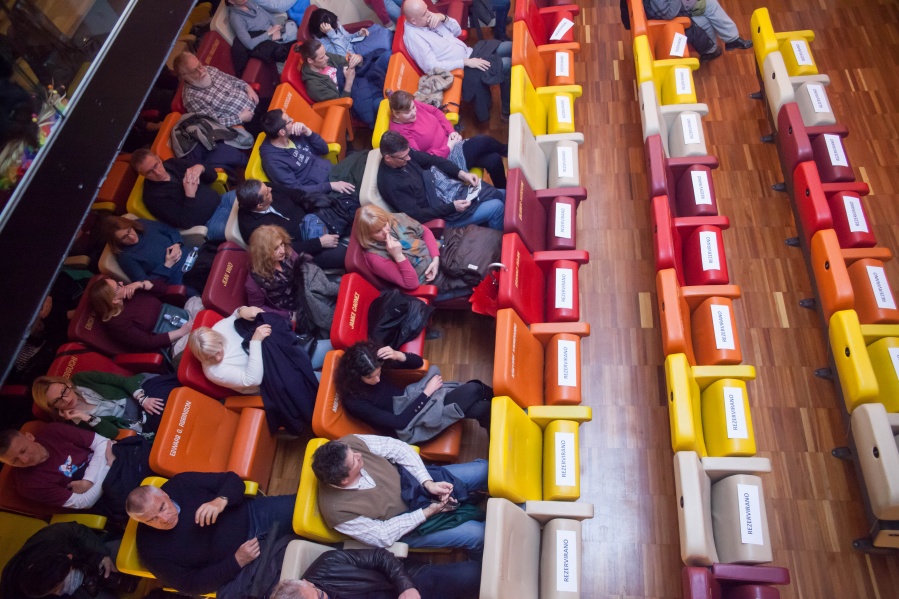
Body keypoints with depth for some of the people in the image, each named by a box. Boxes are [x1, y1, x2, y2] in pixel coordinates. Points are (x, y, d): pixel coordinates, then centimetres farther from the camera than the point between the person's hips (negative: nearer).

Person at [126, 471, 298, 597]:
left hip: (254, 516, 2)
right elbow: (192, 584, -9)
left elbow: (233, 480, -3)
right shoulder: (151, 549, -11)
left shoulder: (182, 483, -8)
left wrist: (221, 501, -26)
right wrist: (236, 561, -20)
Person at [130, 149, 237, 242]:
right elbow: (186, 222, -17)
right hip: (211, 222, -7)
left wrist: (200, 167, -16)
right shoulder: (153, 196, -12)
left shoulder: (173, 163, 5)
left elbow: (212, 176, 6)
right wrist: (189, 194, -26)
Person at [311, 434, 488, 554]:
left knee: (483, 469, 0)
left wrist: (428, 483, -21)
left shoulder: (349, 443, -26)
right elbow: (383, 535, -21)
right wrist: (427, 512, -21)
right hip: (403, 521, -4)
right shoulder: (337, 509, -34)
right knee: (476, 533, -13)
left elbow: (398, 448, -14)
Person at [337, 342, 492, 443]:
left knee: (479, 408, -17)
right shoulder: (353, 401, -25)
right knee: (473, 391, -20)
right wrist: (427, 392, -20)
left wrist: (398, 355, -24)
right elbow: (399, 422, -23)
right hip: (408, 428, -6)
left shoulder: (376, 366, -9)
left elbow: (418, 362, -2)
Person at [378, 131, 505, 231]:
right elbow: (417, 215, -24)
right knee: (496, 207, -13)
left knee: (501, 195, 10)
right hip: (446, 214, -8)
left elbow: (432, 160, 6)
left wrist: (462, 173, -7)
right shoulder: (390, 184, -27)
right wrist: (452, 207, -26)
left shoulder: (404, 153, -6)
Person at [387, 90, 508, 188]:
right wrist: (448, 148, -20)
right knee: (484, 142, -13)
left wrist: (451, 131, 0)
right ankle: (507, 151, 23)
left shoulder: (412, 105, -2)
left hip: (451, 142, 8)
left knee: (493, 159, -7)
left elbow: (436, 111, 15)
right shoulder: (400, 132, -24)